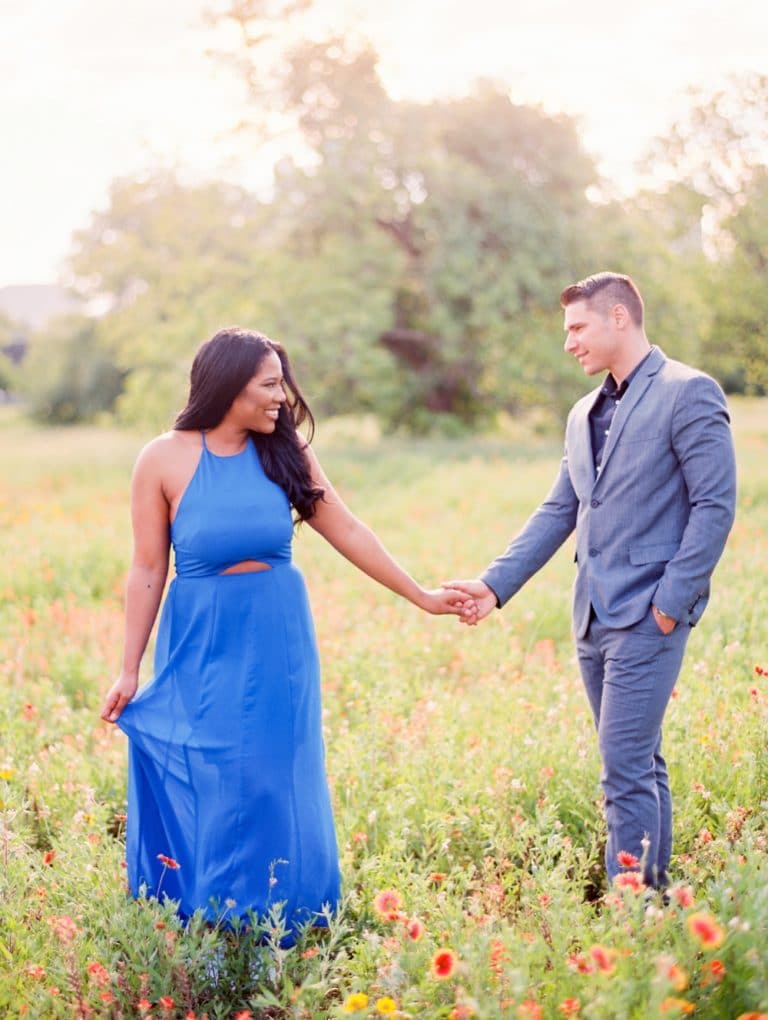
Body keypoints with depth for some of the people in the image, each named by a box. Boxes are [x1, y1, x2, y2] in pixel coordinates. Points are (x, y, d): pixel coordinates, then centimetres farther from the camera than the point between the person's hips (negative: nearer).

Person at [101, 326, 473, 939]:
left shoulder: (285, 452, -2)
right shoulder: (165, 460, -8)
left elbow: (348, 532, 3)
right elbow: (148, 573, -4)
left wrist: (422, 597, 5)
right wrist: (130, 671, -2)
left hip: (278, 643, 2)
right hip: (202, 647, -2)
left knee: (278, 791, 8)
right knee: (204, 795, 5)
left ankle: (281, 933, 23)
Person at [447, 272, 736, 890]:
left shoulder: (688, 394, -8)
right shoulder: (586, 413, 17)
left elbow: (715, 505, -12)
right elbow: (558, 512, 15)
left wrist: (671, 598, -16)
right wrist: (496, 585, 5)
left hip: (649, 615, -8)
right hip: (595, 617, 8)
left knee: (626, 769, -10)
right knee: (640, 763, 15)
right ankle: (654, 888, 24)